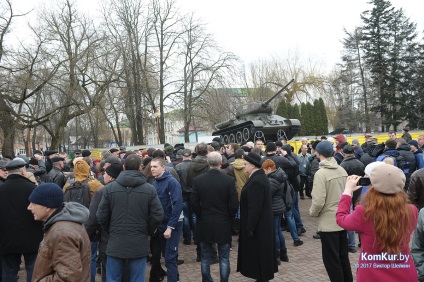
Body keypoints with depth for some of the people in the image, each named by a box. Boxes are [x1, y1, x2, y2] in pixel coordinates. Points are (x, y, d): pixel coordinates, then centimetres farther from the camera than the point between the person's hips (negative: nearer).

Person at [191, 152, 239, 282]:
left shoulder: (198, 180, -8)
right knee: (224, 258, 10)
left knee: (205, 257, 16)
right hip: (224, 224, -1)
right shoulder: (229, 180, -13)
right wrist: (229, 217, 7)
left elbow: (194, 203, -4)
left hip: (205, 224, 2)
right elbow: (234, 204, -11)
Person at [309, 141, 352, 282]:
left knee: (331, 259, 6)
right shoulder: (342, 170, 2)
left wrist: (313, 212, -4)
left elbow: (318, 201, -22)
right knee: (343, 256, 19)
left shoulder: (321, 173, -19)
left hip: (328, 221, -7)